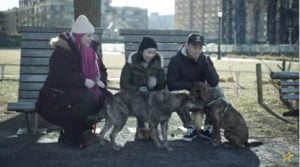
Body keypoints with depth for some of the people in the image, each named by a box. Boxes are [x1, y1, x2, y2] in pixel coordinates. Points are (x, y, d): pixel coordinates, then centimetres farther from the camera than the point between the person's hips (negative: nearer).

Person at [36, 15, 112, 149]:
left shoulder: (90, 49, 9)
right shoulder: (62, 50, -14)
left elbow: (101, 70, 17)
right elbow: (60, 75, -25)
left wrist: (101, 80, -7)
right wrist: (83, 81, -30)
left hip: (83, 91, 8)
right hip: (59, 93, -8)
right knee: (87, 98, -35)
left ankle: (80, 130, -1)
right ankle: (69, 136, -18)